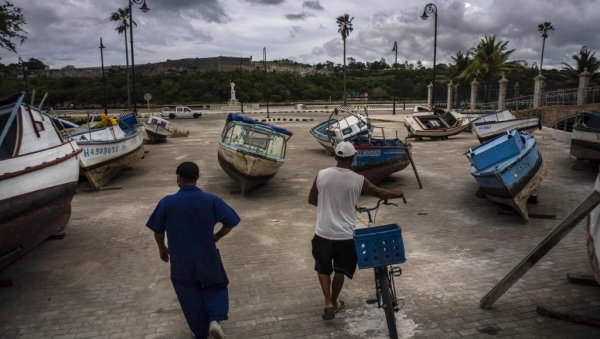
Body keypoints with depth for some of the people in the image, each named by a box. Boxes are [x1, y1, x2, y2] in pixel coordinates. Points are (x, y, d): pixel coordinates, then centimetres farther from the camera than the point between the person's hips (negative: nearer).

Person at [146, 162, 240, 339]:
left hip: (180, 260, 0)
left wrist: (162, 248, 17)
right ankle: (215, 319, 0)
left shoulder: (167, 202, -12)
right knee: (216, 285, 23)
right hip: (207, 256, 0)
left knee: (190, 296, 20)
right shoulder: (211, 200, -11)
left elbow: (158, 231, -2)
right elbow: (230, 222, -8)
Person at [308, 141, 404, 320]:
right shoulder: (358, 180, -10)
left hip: (323, 233, 1)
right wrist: (396, 193, 27)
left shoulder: (321, 175, -7)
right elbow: (381, 193, 6)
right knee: (339, 271, 21)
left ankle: (328, 304, 15)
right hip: (345, 235, 0)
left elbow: (311, 200, 6)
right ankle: (335, 302, 37)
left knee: (323, 268, 22)